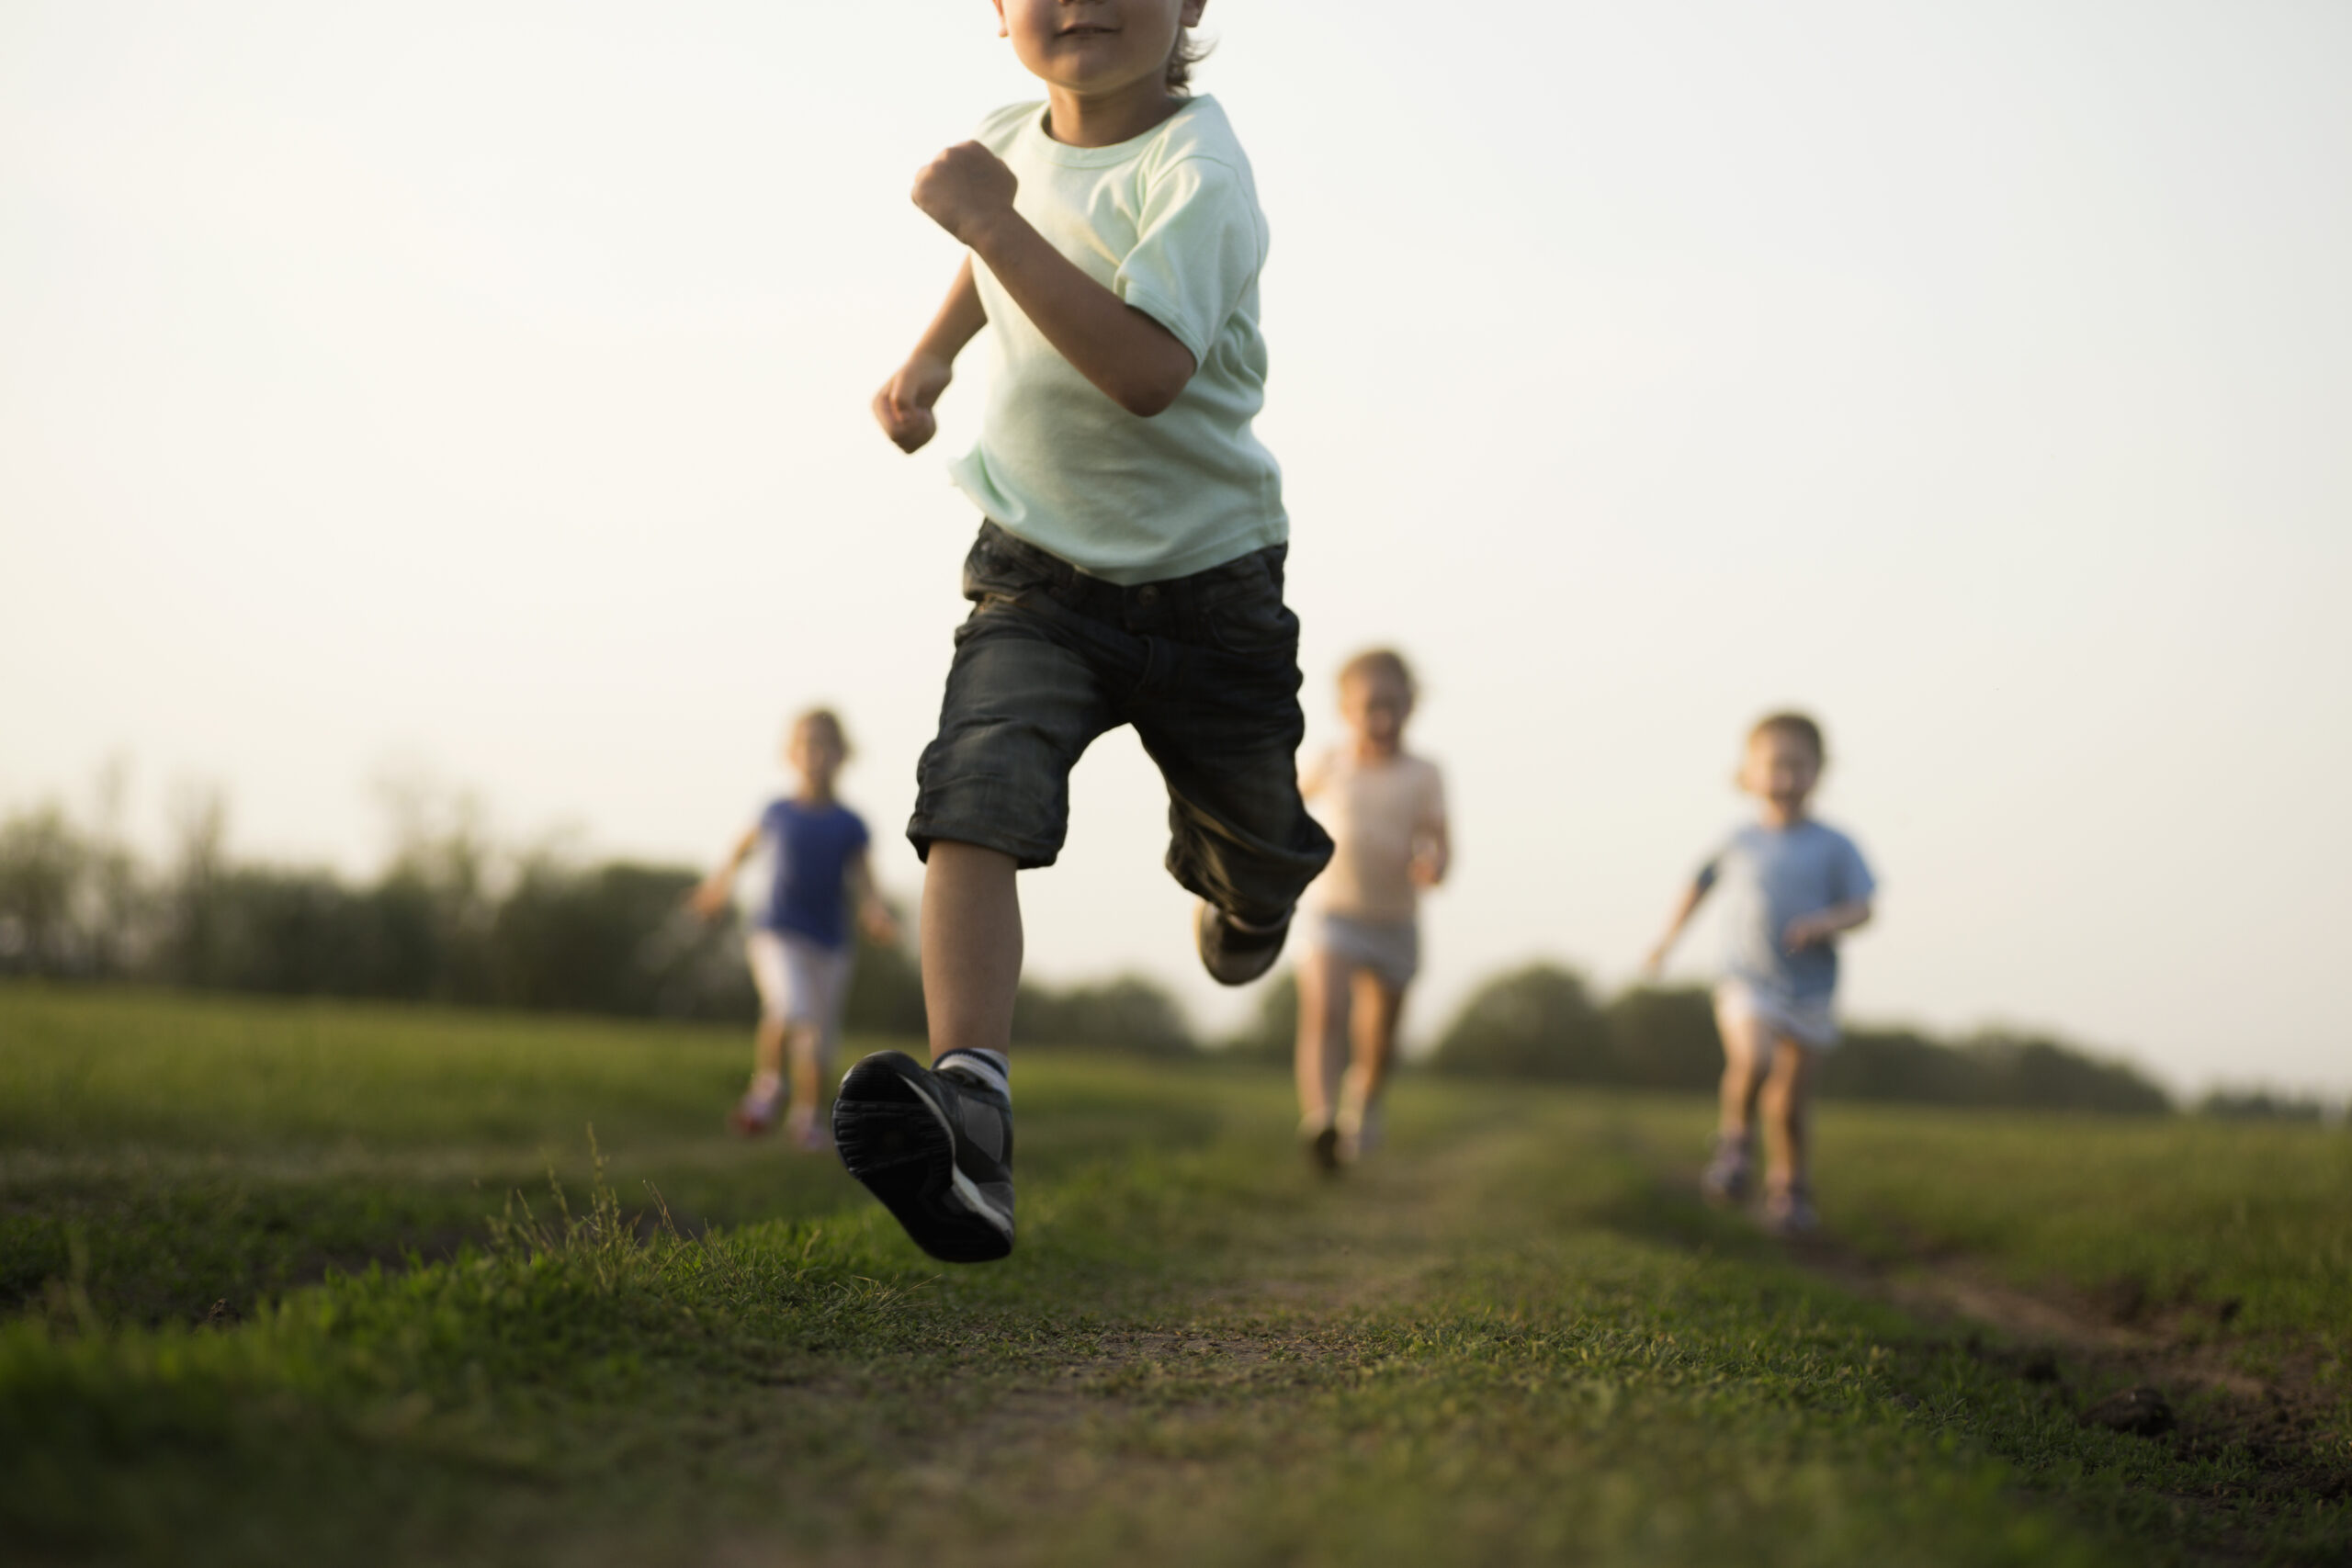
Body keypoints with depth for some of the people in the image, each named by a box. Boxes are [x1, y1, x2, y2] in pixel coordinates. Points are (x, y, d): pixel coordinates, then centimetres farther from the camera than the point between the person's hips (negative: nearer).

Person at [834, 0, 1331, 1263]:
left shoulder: (1194, 172, -21)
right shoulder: (1015, 140, 0)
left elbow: (1149, 370, -37)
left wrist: (991, 222, -37)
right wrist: (930, 355, 12)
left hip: (1205, 579, -3)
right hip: (1036, 573, 3)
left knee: (1254, 856, 15)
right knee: (974, 800, -24)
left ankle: (1241, 901, 56)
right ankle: (969, 1116, -40)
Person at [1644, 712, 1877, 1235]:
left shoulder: (1833, 847, -1)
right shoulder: (1738, 842, 2)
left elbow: (1861, 908, -2)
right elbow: (1701, 882, 19)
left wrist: (1826, 923, -21)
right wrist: (1671, 935, 18)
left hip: (1810, 990, 1)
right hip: (1747, 983, -1)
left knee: (1791, 1100, 6)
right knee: (1753, 1060, -28)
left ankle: (1791, 1185, 30)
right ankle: (1736, 1139, -1)